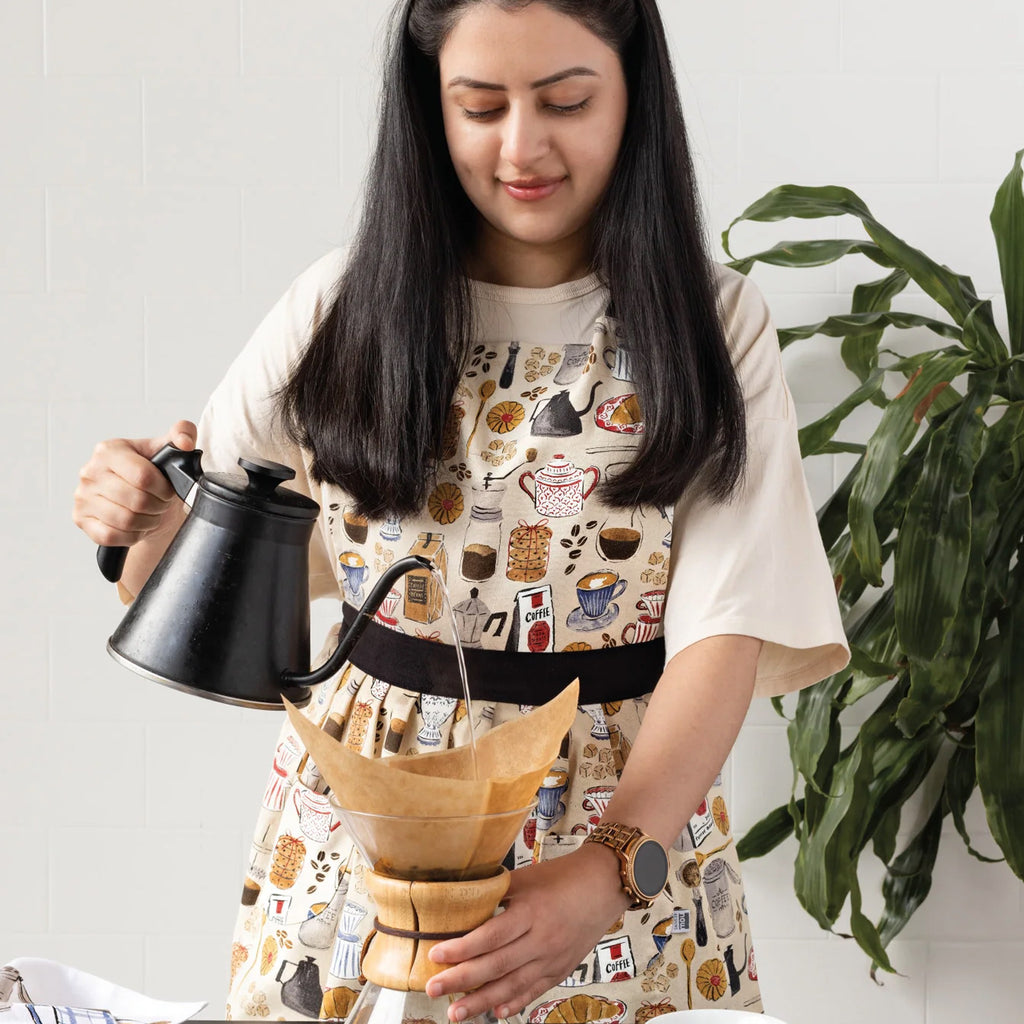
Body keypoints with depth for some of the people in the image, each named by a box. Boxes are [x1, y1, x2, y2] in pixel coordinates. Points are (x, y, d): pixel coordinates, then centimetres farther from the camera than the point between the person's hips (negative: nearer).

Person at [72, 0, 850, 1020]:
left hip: (637, 819, -1)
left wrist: (613, 868, -29)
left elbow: (725, 632, -13)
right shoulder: (343, 309, 0)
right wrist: (147, 520, -20)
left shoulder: (712, 325, -4)